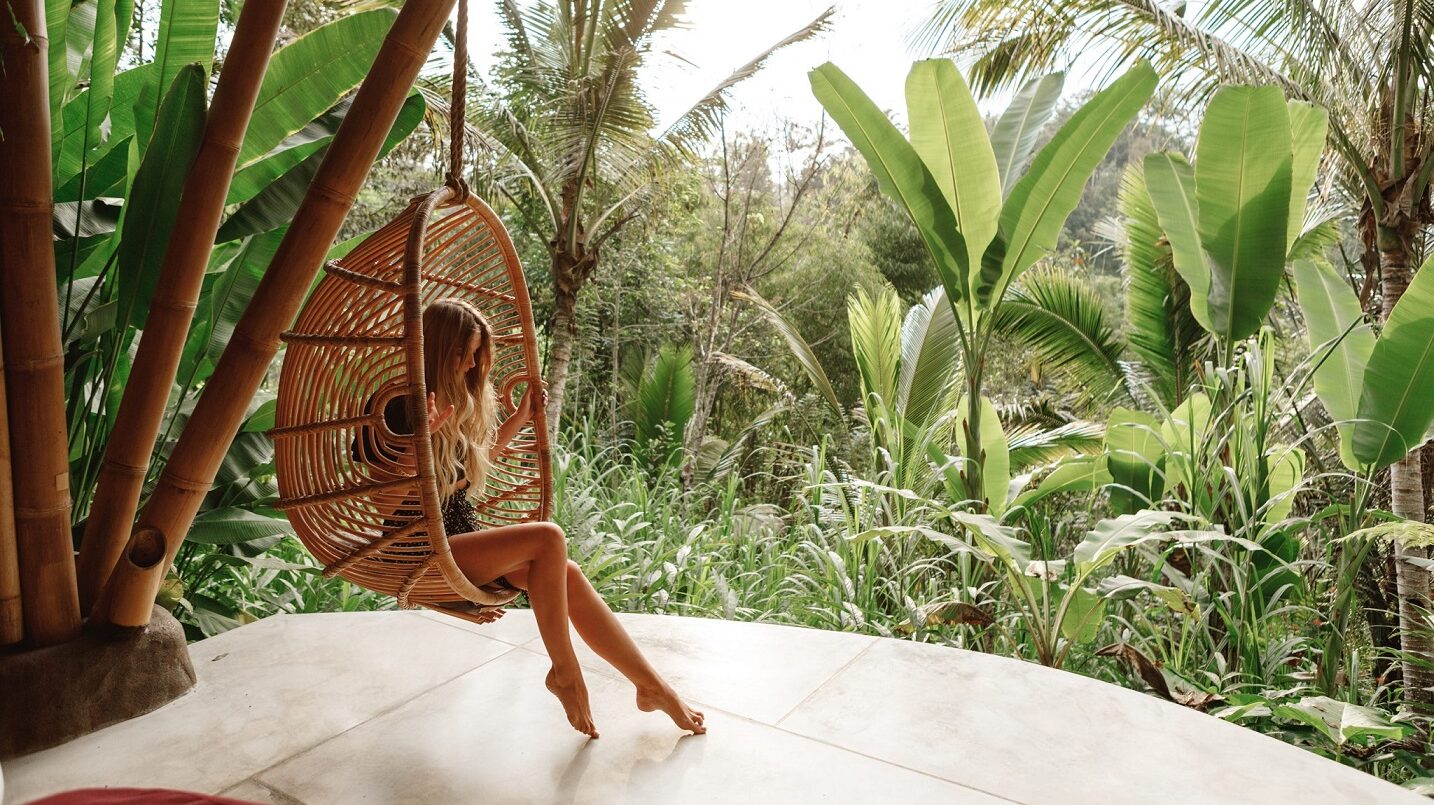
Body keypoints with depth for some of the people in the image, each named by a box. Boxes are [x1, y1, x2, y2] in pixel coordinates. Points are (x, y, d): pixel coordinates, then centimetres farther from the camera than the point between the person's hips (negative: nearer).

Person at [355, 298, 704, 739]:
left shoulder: (465, 405, 11)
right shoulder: (398, 406, -14)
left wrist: (522, 416, 20)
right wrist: (420, 434, -34)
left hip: (463, 535, 7)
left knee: (567, 573, -14)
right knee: (549, 538, -25)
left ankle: (652, 685, -9)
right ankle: (565, 671, -11)